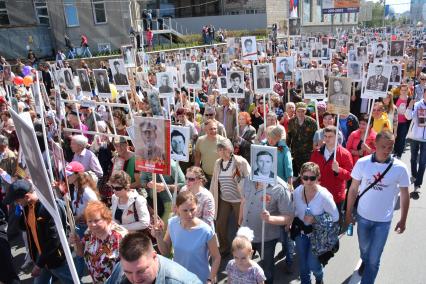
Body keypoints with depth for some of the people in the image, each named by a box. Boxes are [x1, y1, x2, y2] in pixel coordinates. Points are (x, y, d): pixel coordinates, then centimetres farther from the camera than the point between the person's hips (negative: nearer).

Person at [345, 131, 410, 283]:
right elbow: (353, 189, -4)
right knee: (364, 247, 27)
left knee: (374, 259, 3)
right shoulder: (362, 163, -14)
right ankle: (365, 263, 59)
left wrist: (403, 220, 3)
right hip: (363, 216, 2)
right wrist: (348, 212, 2)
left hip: (383, 221, -2)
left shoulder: (400, 168, -16)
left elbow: (404, 195, -2)